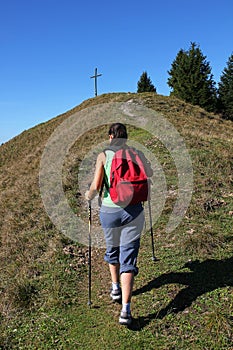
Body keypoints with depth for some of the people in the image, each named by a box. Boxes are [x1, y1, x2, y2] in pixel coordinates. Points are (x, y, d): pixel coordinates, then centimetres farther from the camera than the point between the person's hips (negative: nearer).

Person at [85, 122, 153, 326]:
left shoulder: (104, 156, -3)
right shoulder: (137, 153, 3)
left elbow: (95, 186, -11)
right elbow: (149, 174, 21)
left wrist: (89, 196, 10)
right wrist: (144, 162, 43)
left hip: (109, 211, 0)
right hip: (133, 211, 0)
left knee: (112, 249, 26)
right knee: (129, 258, 5)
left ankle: (115, 288, 44)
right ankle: (126, 310, -1)